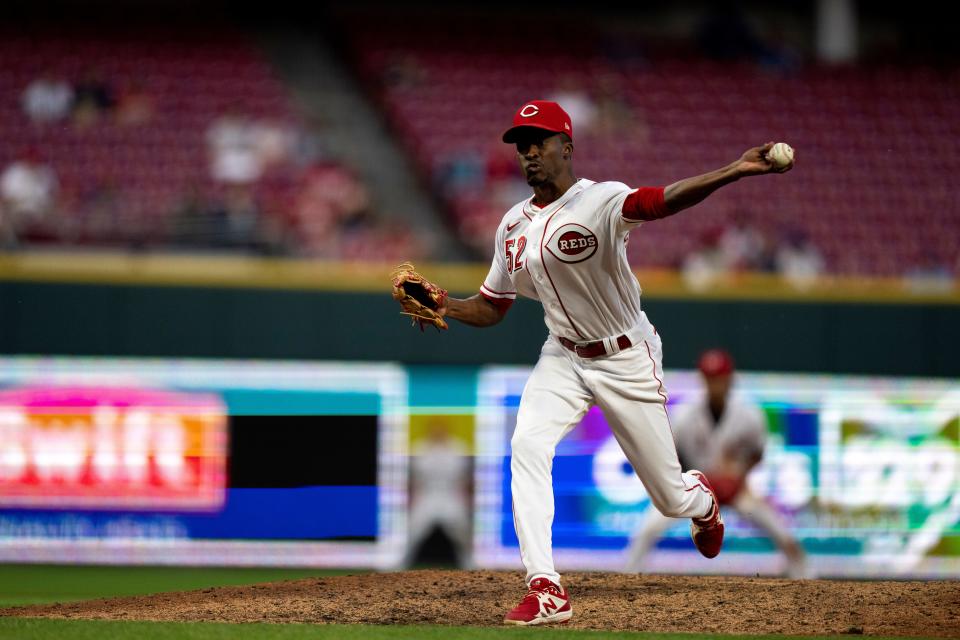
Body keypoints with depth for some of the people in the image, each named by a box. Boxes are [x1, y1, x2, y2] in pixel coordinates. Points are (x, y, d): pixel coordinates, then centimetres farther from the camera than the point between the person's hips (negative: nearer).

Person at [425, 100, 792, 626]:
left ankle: (702, 500, 47)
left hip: (627, 360, -4)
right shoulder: (513, 226, 0)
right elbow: (491, 308, 10)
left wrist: (733, 172, -61)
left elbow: (663, 201, -42)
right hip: (563, 358, 4)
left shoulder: (600, 201, -22)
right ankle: (546, 591, -25)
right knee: (527, 446, -24)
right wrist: (446, 307, -11)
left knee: (670, 497, 5)